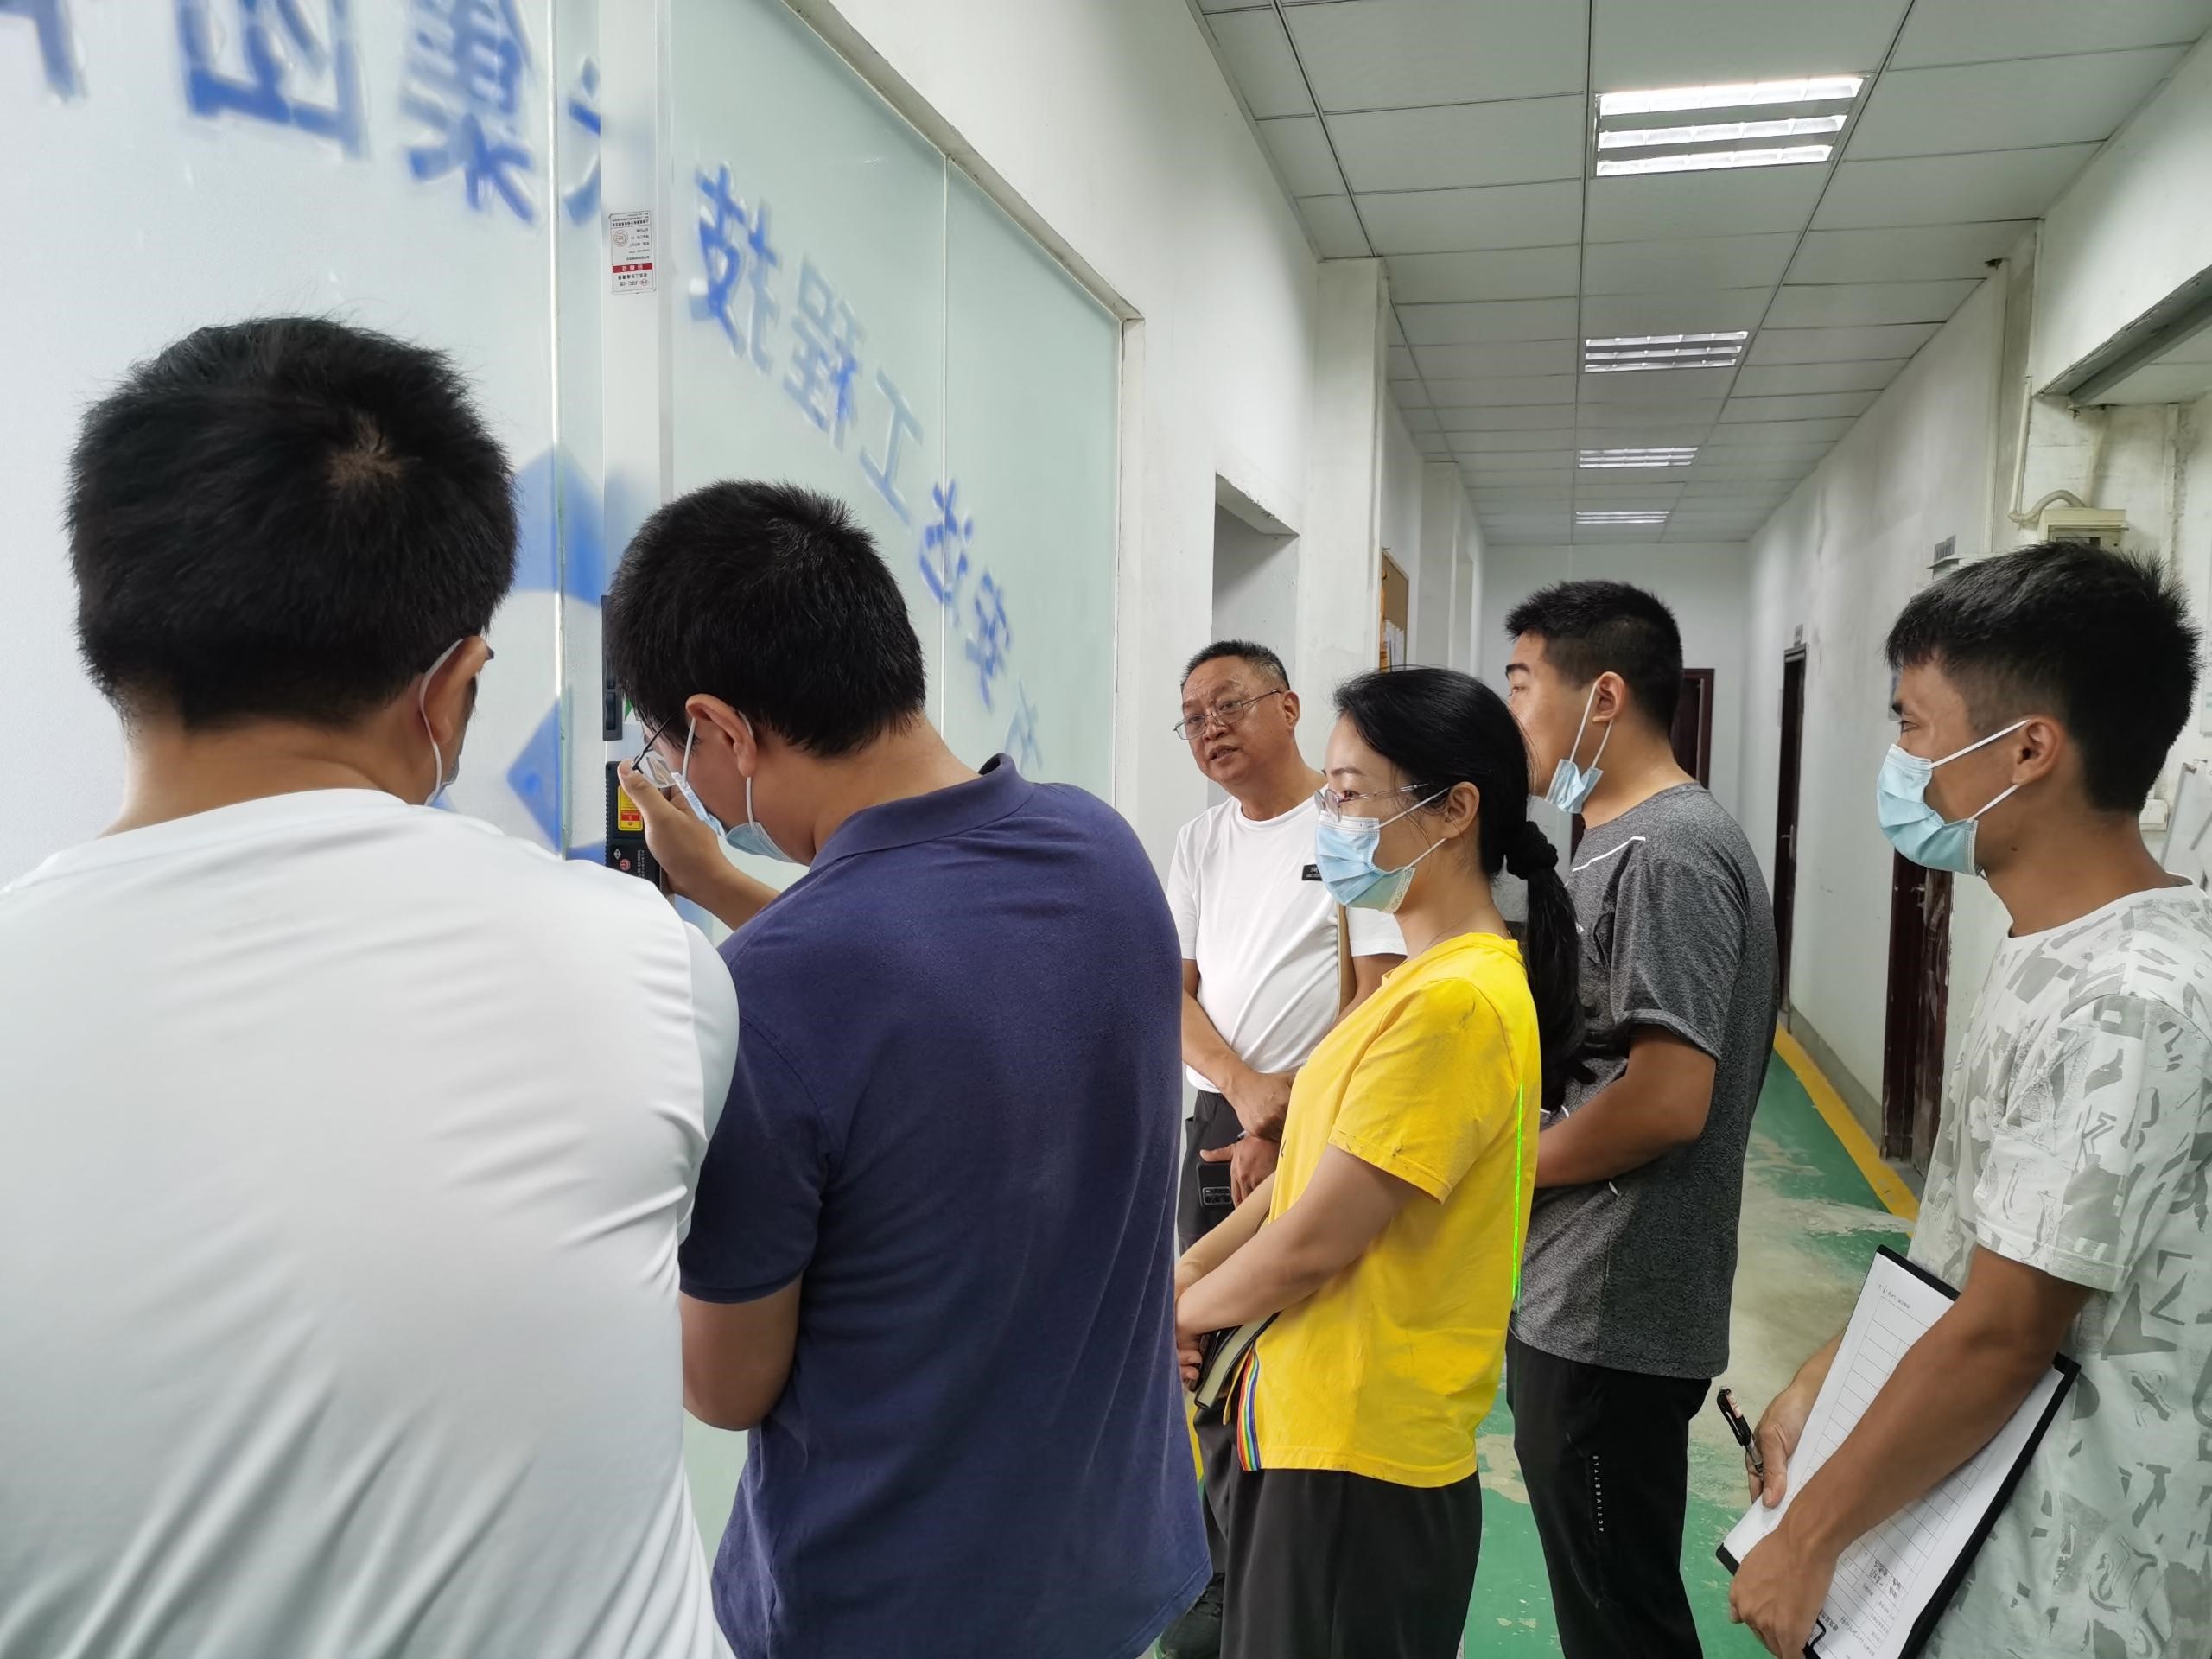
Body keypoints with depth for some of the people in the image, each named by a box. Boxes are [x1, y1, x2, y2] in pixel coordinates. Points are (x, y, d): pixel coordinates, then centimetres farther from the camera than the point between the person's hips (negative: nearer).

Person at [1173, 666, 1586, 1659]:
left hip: (1362, 1452, -9)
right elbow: (1310, 1170, 12)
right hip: (1312, 1424, 9)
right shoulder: (1428, 979, 9)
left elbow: (1315, 1239, -22)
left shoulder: (1457, 999, -24)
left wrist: (1182, 1310, -5)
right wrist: (1178, 1276, 2)